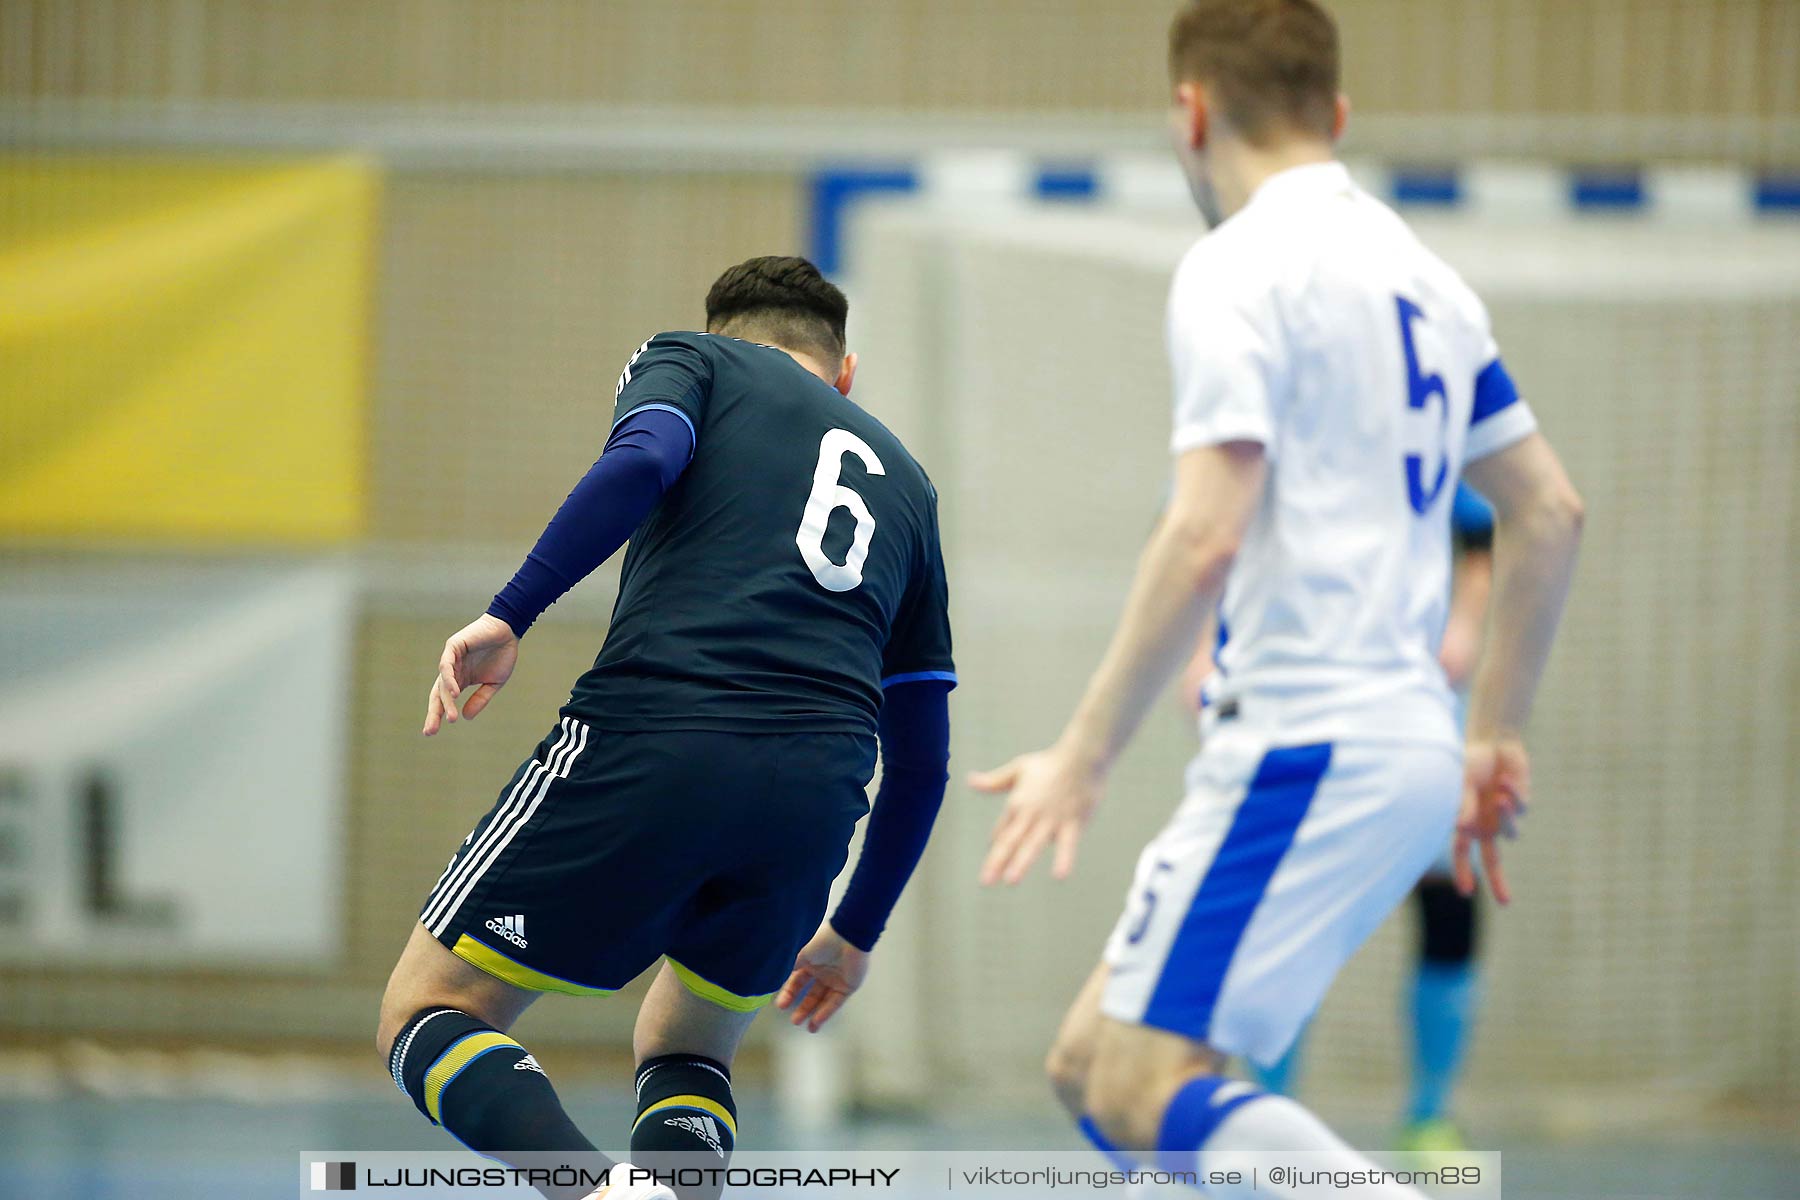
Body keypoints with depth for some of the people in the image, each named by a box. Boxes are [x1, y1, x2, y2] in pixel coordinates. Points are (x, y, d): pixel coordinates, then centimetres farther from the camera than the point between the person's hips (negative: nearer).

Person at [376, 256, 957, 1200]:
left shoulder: (690, 359, 19)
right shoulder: (906, 482, 30)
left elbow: (639, 462, -7)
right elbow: (921, 759, 29)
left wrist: (509, 616, -8)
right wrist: (855, 933, 40)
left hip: (650, 741, -4)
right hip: (819, 791, 4)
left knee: (427, 1015, 6)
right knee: (681, 1051, 27)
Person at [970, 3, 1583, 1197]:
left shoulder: (1239, 268, -9)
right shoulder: (1418, 271, 18)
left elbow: (1205, 539, -19)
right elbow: (1551, 511, 21)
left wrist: (1084, 757, -15)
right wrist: (1497, 738, 26)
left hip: (1309, 746, -9)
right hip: (1406, 744, 9)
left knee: (1143, 1083, -13)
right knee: (1094, 1060, 12)